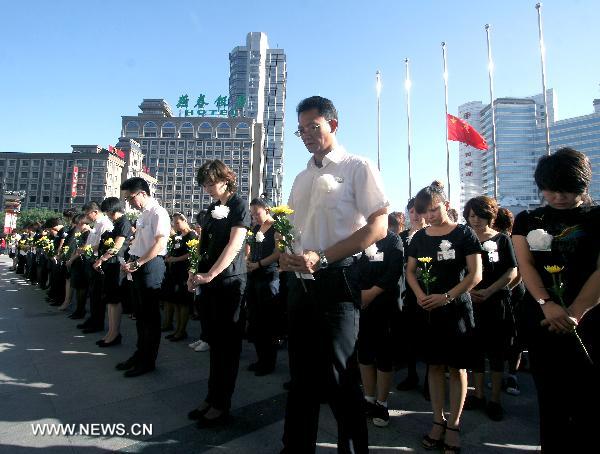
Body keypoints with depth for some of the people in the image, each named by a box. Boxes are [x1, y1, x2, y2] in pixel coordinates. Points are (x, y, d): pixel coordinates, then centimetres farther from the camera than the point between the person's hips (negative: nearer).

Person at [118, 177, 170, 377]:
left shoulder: (158, 213, -13)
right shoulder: (143, 214, 15)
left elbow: (160, 243, -21)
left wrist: (137, 264, -19)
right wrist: (131, 263, 11)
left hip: (151, 266, -9)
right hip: (138, 266, 9)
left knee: (150, 314, 2)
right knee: (140, 313, 17)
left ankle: (148, 361, 15)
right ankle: (140, 353, 31)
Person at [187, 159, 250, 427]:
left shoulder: (239, 205, -5)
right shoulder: (212, 207, 15)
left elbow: (234, 244, -16)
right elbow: (205, 243, 16)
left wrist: (210, 275, -19)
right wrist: (197, 272, 3)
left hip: (229, 281, -7)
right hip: (210, 281, 7)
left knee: (227, 341, 2)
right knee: (215, 340, 14)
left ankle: (221, 405, 14)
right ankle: (212, 397, 26)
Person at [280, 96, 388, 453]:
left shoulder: (357, 167, -3)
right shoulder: (302, 178, 18)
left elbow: (378, 227, -12)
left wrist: (321, 257, -19)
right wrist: (287, 256, -3)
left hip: (336, 281, -6)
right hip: (300, 283, 7)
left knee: (338, 378, 2)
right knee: (302, 375, 17)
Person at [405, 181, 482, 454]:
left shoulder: (464, 234, -6)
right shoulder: (419, 237, 6)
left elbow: (475, 275, -9)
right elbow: (410, 271, 11)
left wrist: (446, 297, -17)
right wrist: (419, 294, -7)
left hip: (457, 309, -3)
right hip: (428, 310, 4)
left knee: (457, 367, 6)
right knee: (435, 366, 11)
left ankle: (454, 425, 22)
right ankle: (438, 421, 26)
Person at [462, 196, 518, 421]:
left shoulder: (502, 240, 0)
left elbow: (512, 272, -5)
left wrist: (488, 291, -15)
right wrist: (468, 291, -9)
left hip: (497, 302, -2)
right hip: (471, 302, 3)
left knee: (496, 352, 6)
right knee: (476, 349, 10)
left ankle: (495, 400, 18)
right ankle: (478, 395, 25)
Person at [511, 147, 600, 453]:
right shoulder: (527, 220, 8)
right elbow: (525, 264, -3)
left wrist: (574, 312, -19)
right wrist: (546, 304, -19)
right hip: (539, 320, 2)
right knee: (550, 397, 11)